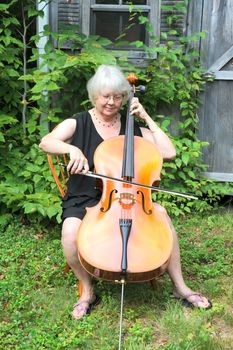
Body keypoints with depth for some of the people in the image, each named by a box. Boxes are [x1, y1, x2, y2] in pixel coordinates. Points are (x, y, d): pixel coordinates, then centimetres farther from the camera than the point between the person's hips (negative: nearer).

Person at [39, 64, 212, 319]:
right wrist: (72, 149, -36)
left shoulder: (132, 127, 6)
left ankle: (180, 286, -12)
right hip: (84, 201, -2)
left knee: (160, 212, -25)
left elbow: (168, 152, -4)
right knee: (70, 232, -33)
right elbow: (46, 143, -17)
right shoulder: (77, 123, 1)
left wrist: (146, 118, -4)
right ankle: (87, 292, -7)